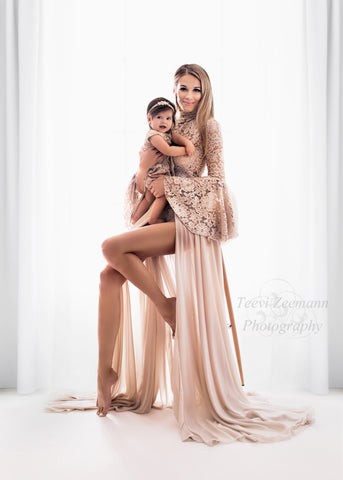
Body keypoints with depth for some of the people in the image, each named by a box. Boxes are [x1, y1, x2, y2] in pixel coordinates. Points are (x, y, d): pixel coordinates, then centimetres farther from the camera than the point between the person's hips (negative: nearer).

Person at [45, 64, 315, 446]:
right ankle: (107, 373, -8)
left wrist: (170, 184, -10)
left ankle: (167, 305, -8)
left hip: (190, 222, -6)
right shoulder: (170, 128, 20)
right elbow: (149, 170, 25)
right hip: (163, 219, 6)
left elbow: (217, 181, -4)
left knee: (111, 247, -25)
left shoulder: (208, 127, 3)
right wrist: (143, 176, 2)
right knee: (110, 276, -13)